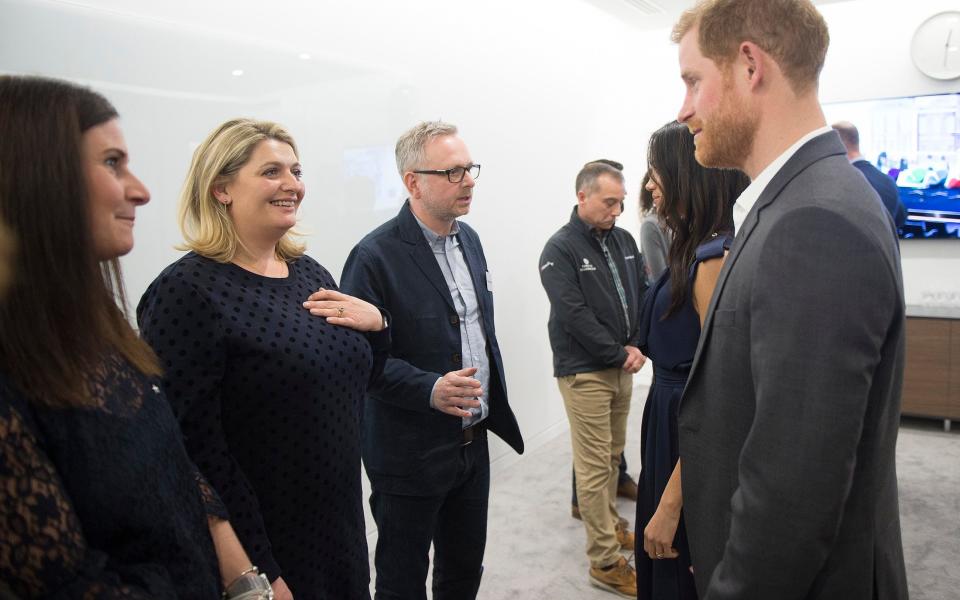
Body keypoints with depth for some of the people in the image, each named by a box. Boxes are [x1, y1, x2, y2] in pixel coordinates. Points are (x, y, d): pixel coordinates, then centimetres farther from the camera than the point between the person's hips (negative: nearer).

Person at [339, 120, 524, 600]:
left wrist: (493, 402, 14)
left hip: (473, 444, 7)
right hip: (411, 454, -6)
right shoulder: (375, 256, -18)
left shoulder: (469, 239, 5)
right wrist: (430, 389, -31)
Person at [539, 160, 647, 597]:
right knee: (594, 465, 0)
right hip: (584, 372, -6)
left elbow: (642, 293, 10)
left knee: (612, 455, 19)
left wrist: (638, 345, -4)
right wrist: (621, 354, -14)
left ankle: (609, 523, 38)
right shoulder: (560, 250, -12)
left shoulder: (623, 240, 8)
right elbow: (575, 316, -18)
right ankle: (605, 562, 9)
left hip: (621, 366, 7)